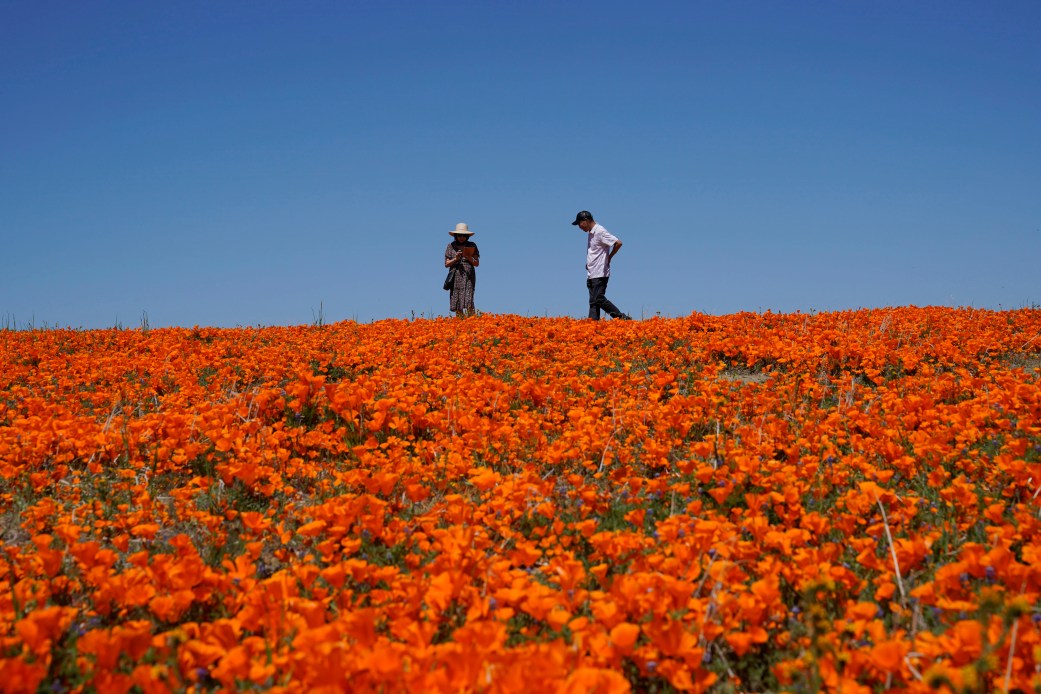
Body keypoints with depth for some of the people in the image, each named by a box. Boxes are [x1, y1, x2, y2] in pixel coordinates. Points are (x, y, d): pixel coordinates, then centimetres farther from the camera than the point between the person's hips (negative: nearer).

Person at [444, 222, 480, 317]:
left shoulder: (472, 246, 7)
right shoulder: (451, 246, 8)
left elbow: (477, 263, 6)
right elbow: (446, 264, 6)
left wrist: (469, 258, -13)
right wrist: (455, 259, -11)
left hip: (468, 276, -2)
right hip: (456, 277, 2)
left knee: (468, 301, -16)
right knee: (457, 305, -2)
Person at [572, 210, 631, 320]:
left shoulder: (600, 232, -13)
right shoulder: (590, 233, 15)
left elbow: (618, 243, -19)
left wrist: (609, 257, -8)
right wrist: (588, 263, 12)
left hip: (600, 274, -9)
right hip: (591, 274, 9)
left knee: (599, 299, -13)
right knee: (593, 301, 5)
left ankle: (622, 318, -8)